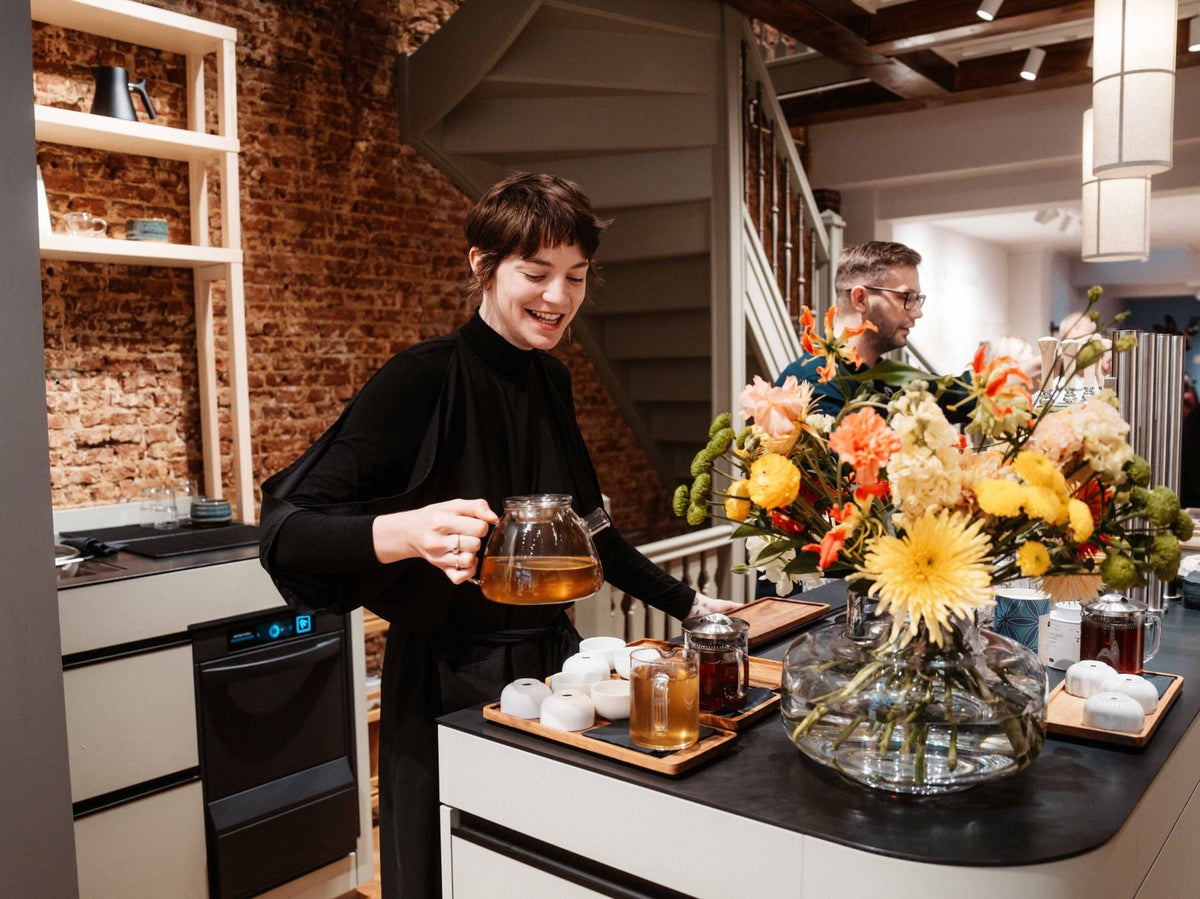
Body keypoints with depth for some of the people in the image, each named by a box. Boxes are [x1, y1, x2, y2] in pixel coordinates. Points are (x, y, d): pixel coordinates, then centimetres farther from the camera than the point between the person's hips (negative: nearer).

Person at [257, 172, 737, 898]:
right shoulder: (422, 380, -17)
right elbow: (286, 529, -23)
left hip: (552, 665, 6)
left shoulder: (551, 380, 3)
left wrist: (685, 602, 14)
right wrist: (408, 532, -40)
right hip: (451, 683, -6)